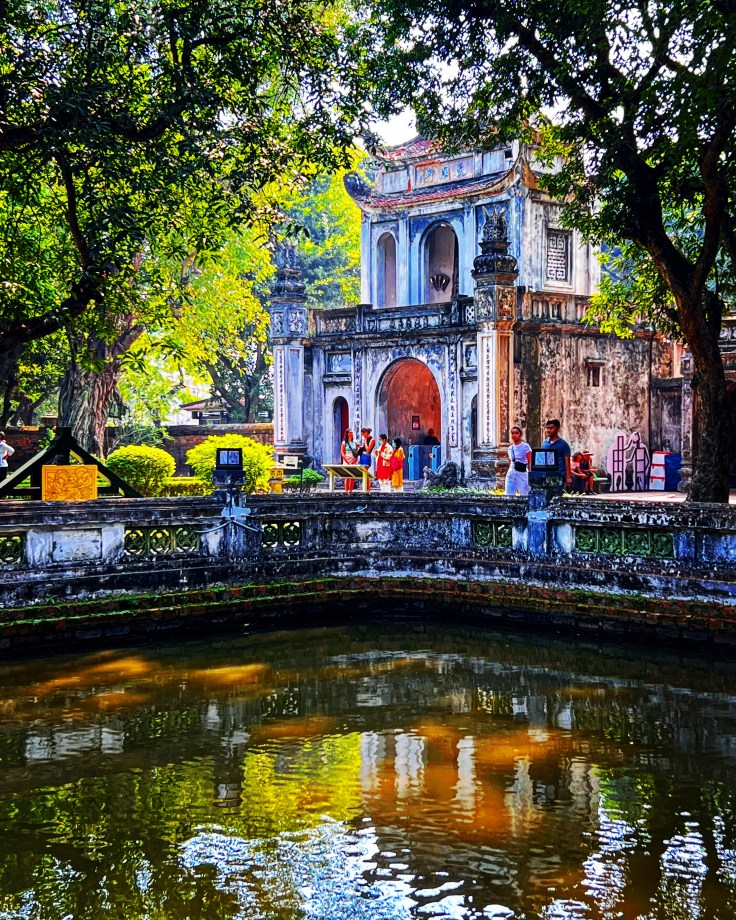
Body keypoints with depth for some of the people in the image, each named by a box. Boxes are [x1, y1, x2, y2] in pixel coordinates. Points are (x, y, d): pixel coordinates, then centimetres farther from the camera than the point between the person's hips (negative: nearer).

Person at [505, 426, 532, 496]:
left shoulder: (525, 446, -3)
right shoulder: (510, 448, 12)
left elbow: (530, 462, -6)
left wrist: (530, 475, -14)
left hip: (522, 474, -5)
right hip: (511, 474, 5)